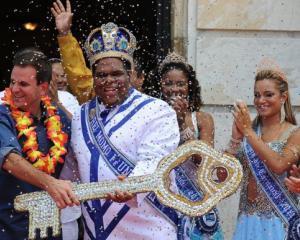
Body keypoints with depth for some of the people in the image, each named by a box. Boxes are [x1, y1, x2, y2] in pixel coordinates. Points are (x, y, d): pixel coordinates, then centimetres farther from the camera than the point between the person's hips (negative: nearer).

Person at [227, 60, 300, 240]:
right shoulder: (246, 130, 5)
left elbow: (278, 165, -24)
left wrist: (248, 131, -19)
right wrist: (236, 137, -13)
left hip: (278, 222, -3)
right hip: (247, 220, 4)